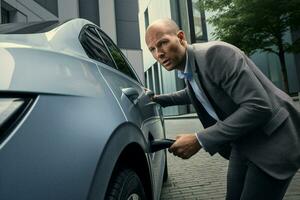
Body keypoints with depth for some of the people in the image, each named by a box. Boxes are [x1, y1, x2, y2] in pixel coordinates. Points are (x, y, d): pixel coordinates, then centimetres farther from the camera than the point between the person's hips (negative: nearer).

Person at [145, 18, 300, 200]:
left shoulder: (216, 52, -25)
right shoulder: (187, 71, 1)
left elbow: (259, 107, -30)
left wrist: (200, 141, -29)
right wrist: (159, 99, 17)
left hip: (272, 140, -7)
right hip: (242, 143, 8)